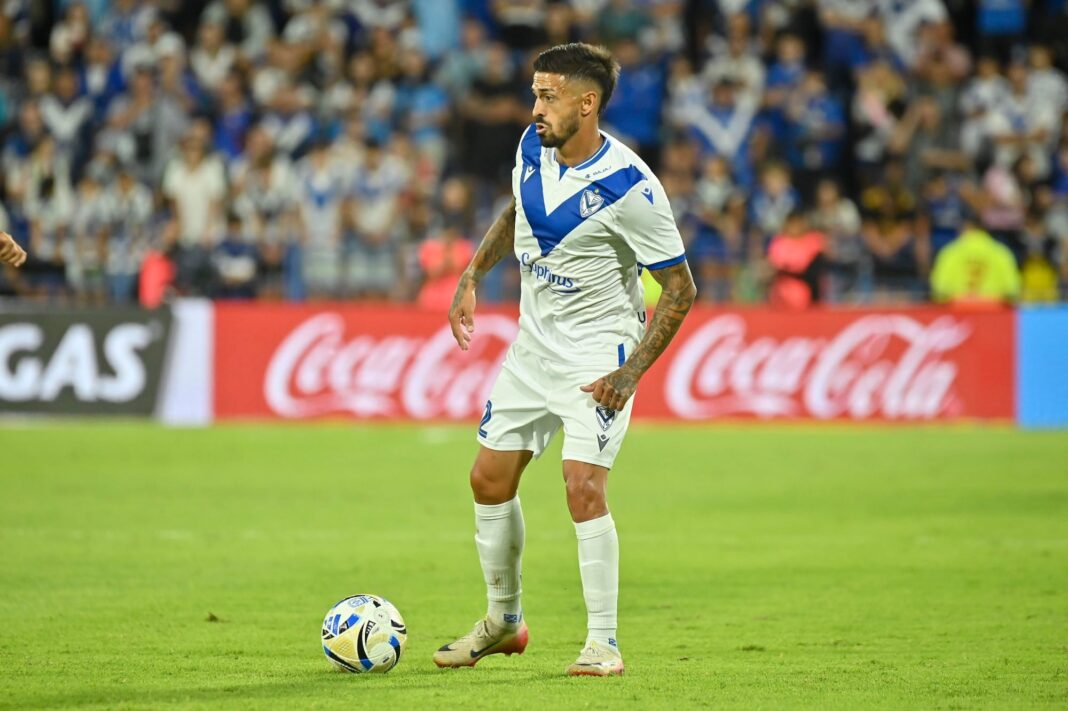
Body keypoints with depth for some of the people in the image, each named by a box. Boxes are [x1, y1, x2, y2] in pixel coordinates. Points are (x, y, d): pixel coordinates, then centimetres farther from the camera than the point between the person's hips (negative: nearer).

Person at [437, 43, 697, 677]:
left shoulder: (630, 188, -24)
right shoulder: (534, 147, -4)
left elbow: (680, 288, -17)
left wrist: (632, 373, -22)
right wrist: (472, 278, 11)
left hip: (598, 353, -7)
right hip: (534, 341, 7)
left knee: (584, 487, -19)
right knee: (490, 480, 9)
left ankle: (603, 641, -7)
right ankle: (504, 620, 28)